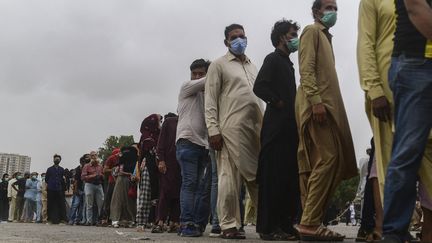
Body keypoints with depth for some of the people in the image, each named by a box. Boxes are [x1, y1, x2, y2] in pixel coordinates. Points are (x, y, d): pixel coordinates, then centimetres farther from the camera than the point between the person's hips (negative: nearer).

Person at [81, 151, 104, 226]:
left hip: (99, 185, 4)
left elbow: (104, 176, 19)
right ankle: (89, 221, 0)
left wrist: (100, 175, -2)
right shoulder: (87, 166, 6)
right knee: (89, 205, -3)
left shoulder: (100, 166, 16)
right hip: (89, 185, -3)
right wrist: (92, 176, -12)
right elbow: (83, 177, -2)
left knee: (101, 203, -1)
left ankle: (97, 220, 8)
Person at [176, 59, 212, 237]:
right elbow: (207, 81, -2)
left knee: (204, 187, -2)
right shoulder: (186, 87, 10)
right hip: (187, 141, -5)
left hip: (205, 144, 5)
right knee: (189, 183, -13)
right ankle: (187, 224, -15)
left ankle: (199, 225, 1)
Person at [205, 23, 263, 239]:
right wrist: (213, 130, -12)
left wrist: (264, 126, 13)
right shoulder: (218, 65, 6)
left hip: (256, 128, 6)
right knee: (230, 178, -6)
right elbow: (210, 100, -1)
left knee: (258, 176, 6)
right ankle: (229, 225, -1)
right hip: (231, 128, -6)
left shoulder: (253, 67, 24)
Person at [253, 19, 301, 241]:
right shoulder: (273, 59, -1)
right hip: (277, 126, -9)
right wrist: (279, 103, -10)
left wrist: (291, 110, 9)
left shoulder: (287, 63, 25)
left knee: (289, 177, 7)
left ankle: (285, 224, 12)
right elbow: (259, 87, -16)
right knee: (274, 176, -9)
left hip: (289, 127, 9)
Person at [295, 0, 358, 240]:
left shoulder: (325, 36, 31)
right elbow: (306, 69, -11)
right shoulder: (312, 31, 4)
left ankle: (311, 223, 3)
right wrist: (316, 100, -23)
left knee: (317, 164, 3)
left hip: (327, 105, 9)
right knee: (328, 159, -18)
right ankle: (310, 224, -18)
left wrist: (323, 102, 14)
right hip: (317, 105, -9)